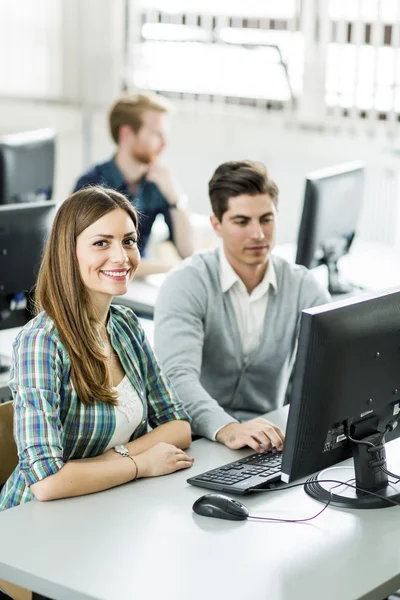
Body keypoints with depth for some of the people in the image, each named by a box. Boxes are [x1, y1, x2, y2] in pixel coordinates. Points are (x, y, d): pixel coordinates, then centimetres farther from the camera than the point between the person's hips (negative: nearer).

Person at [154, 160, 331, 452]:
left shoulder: (303, 287, 3)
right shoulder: (187, 283, -10)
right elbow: (178, 376, -24)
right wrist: (227, 429, -42)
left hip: (267, 444, 3)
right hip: (194, 440, -3)